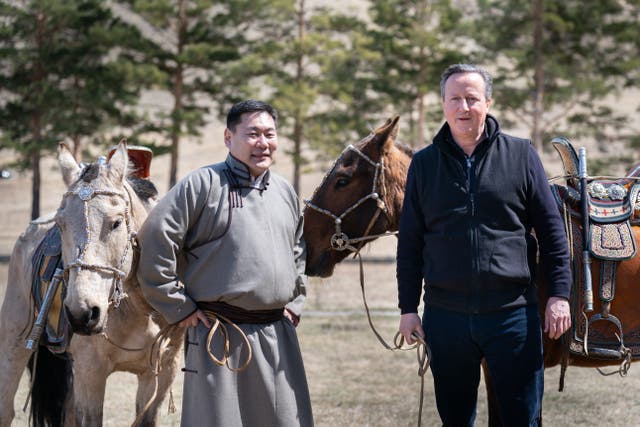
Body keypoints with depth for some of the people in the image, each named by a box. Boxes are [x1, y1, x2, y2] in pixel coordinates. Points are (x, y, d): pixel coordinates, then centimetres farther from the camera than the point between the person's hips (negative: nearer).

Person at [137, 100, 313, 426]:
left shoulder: (285, 192, 15)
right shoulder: (203, 184, -6)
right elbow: (154, 240, -11)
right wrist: (179, 309, -10)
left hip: (278, 334, 6)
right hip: (220, 335, -6)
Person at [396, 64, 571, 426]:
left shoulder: (521, 155, 2)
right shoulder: (424, 164, 7)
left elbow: (552, 230, 3)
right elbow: (410, 242, 9)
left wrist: (559, 294, -3)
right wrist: (408, 308, 5)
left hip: (512, 311, -2)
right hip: (446, 313, 2)